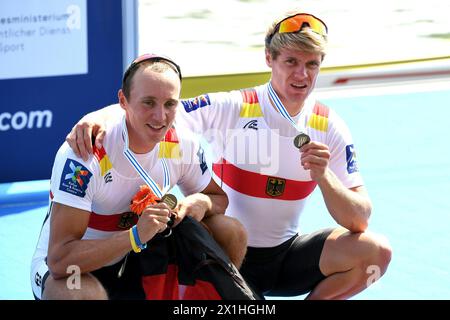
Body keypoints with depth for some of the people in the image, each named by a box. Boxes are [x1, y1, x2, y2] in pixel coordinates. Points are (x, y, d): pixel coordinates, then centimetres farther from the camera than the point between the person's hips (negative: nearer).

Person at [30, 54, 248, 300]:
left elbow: (219, 197, 9)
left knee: (231, 232, -8)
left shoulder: (181, 145, -10)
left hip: (132, 260, 6)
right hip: (65, 269, -6)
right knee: (82, 294, -42)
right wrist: (136, 236, -42)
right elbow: (60, 260, -34)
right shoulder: (83, 153, -29)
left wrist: (202, 202, -16)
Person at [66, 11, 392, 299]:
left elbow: (359, 220, -9)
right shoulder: (230, 108, -12)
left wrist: (323, 176, -27)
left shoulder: (329, 126, -5)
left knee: (376, 251, -19)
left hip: (285, 256, 3)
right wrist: (100, 117, -39)